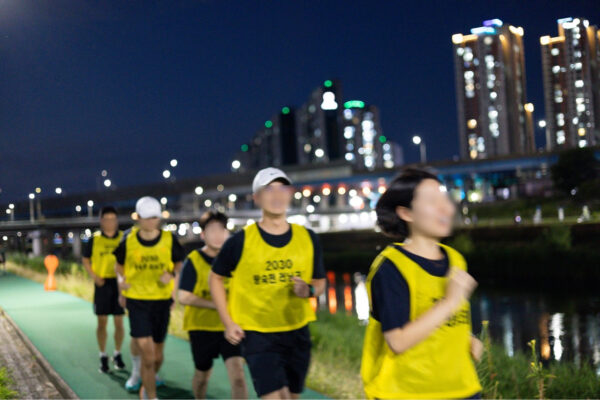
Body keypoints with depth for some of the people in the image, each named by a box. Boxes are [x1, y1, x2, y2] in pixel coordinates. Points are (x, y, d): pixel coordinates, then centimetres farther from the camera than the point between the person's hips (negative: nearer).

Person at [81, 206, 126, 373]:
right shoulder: (94, 239, 0)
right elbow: (85, 260, 9)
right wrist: (94, 276, -5)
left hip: (119, 284, 0)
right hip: (102, 284, 0)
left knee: (119, 322, 5)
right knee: (102, 322, 3)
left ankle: (117, 354, 22)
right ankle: (103, 357, 15)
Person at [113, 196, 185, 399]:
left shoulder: (169, 240, -2)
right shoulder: (128, 240, -3)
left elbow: (179, 263, 12)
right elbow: (119, 264, 14)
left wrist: (172, 274, -10)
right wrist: (121, 279, -6)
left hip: (162, 301, 2)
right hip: (137, 301, -2)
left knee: (157, 355, 11)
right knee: (147, 356, -11)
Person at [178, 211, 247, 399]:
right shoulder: (194, 260, -8)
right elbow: (183, 297, -14)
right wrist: (217, 305, -18)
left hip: (231, 327, 1)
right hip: (202, 326, -1)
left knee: (237, 374, -14)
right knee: (202, 374, 15)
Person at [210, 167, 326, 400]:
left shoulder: (308, 239, 0)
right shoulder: (241, 241, -9)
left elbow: (319, 281, 12)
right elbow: (216, 278, 4)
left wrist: (309, 291, -12)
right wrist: (228, 323, -4)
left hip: (297, 333, 4)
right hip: (257, 335, -4)